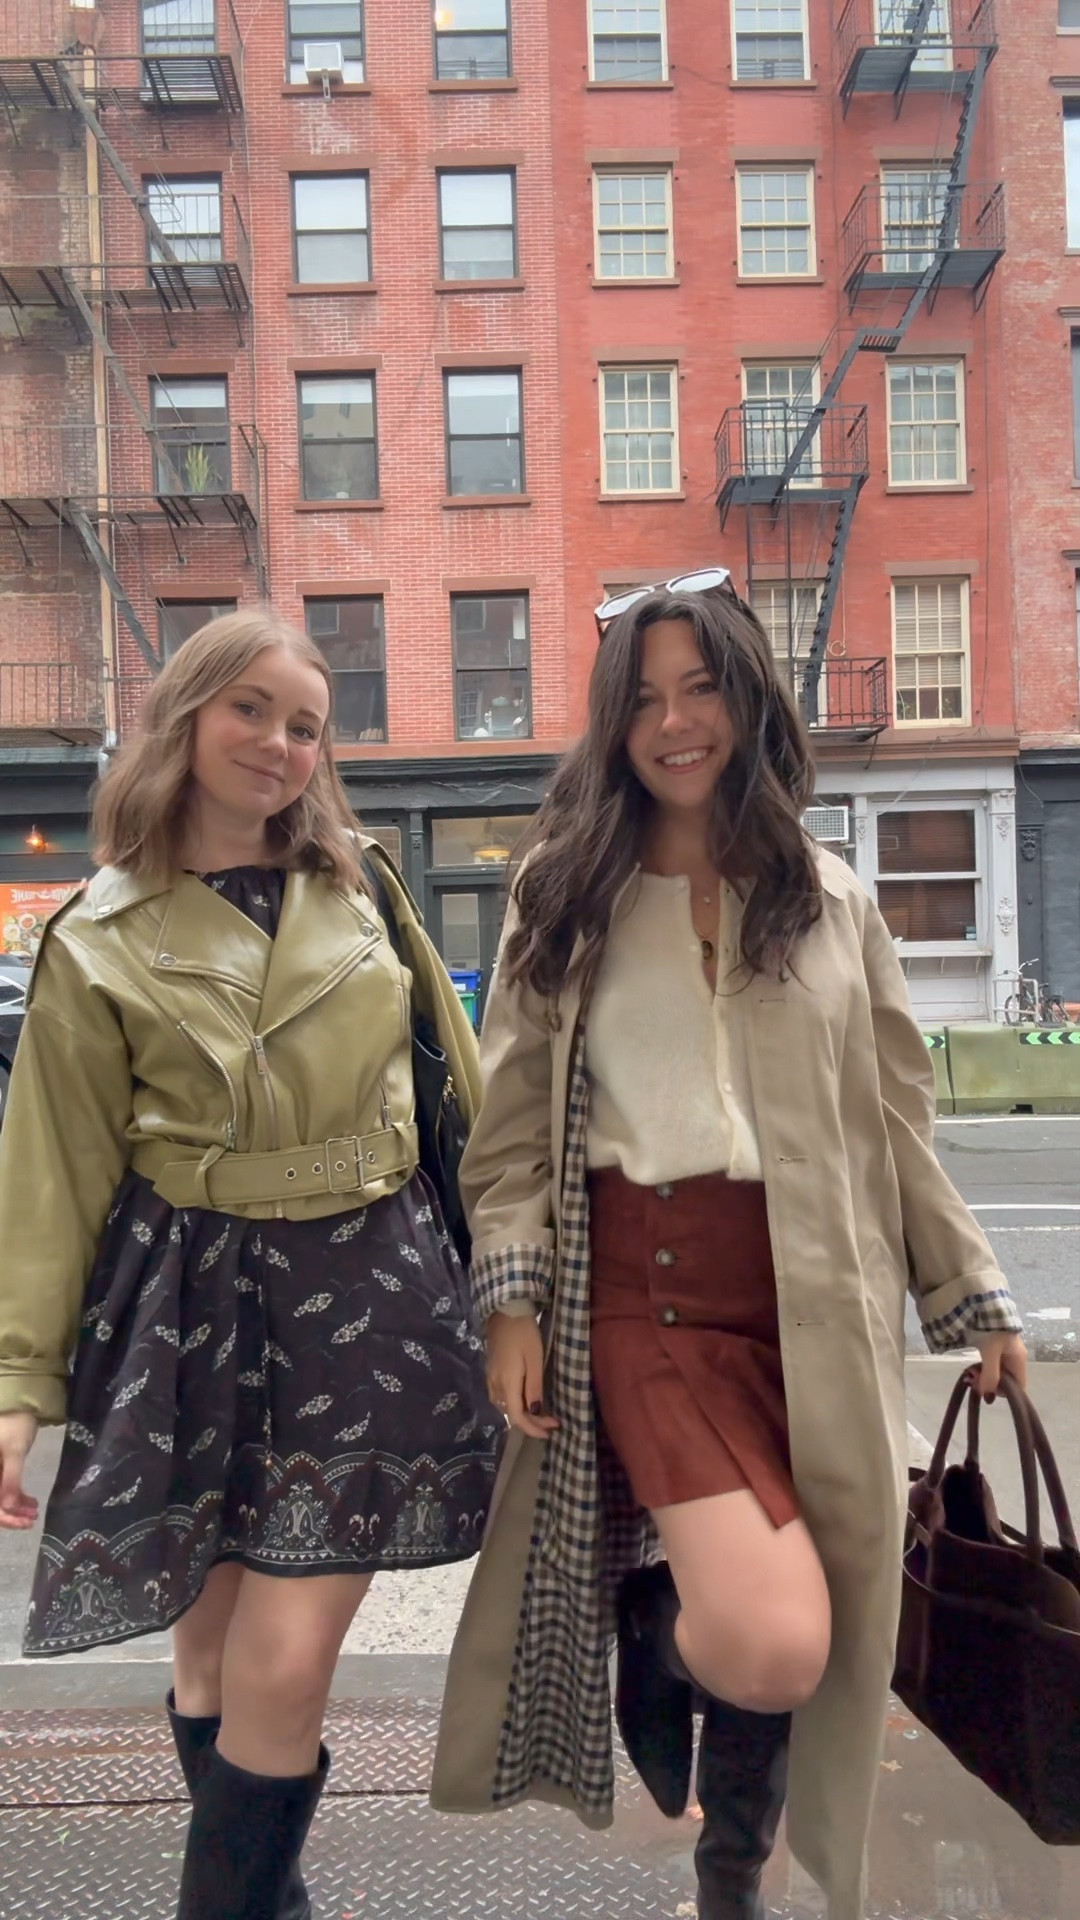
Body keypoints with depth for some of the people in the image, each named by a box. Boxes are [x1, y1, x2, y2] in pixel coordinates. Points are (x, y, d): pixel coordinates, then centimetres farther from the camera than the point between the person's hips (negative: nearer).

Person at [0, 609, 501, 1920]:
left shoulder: (362, 890, 4)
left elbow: (455, 1074, 12)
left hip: (369, 1289, 1)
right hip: (190, 1299, 0)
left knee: (284, 1671, -2)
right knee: (212, 1656, 13)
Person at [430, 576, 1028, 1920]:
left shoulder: (828, 901, 12)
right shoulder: (563, 891, 7)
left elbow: (897, 1124, 13)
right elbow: (512, 1118, 3)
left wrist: (976, 1298, 10)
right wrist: (510, 1299, -7)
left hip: (814, 1300, 3)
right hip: (641, 1284, -2)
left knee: (794, 1651, 5)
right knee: (770, 1643, -18)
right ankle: (657, 1634, 19)